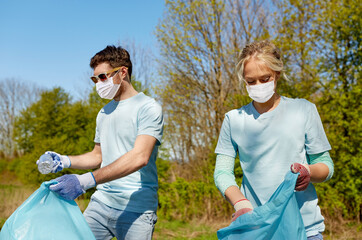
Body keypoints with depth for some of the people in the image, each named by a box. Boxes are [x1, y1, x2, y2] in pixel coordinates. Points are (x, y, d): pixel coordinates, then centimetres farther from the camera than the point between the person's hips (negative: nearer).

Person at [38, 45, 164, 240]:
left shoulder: (148, 108, -8)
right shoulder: (104, 112, 17)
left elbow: (139, 157, -21)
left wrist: (86, 180, -27)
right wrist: (65, 161, 5)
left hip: (135, 209, -6)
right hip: (100, 202, 6)